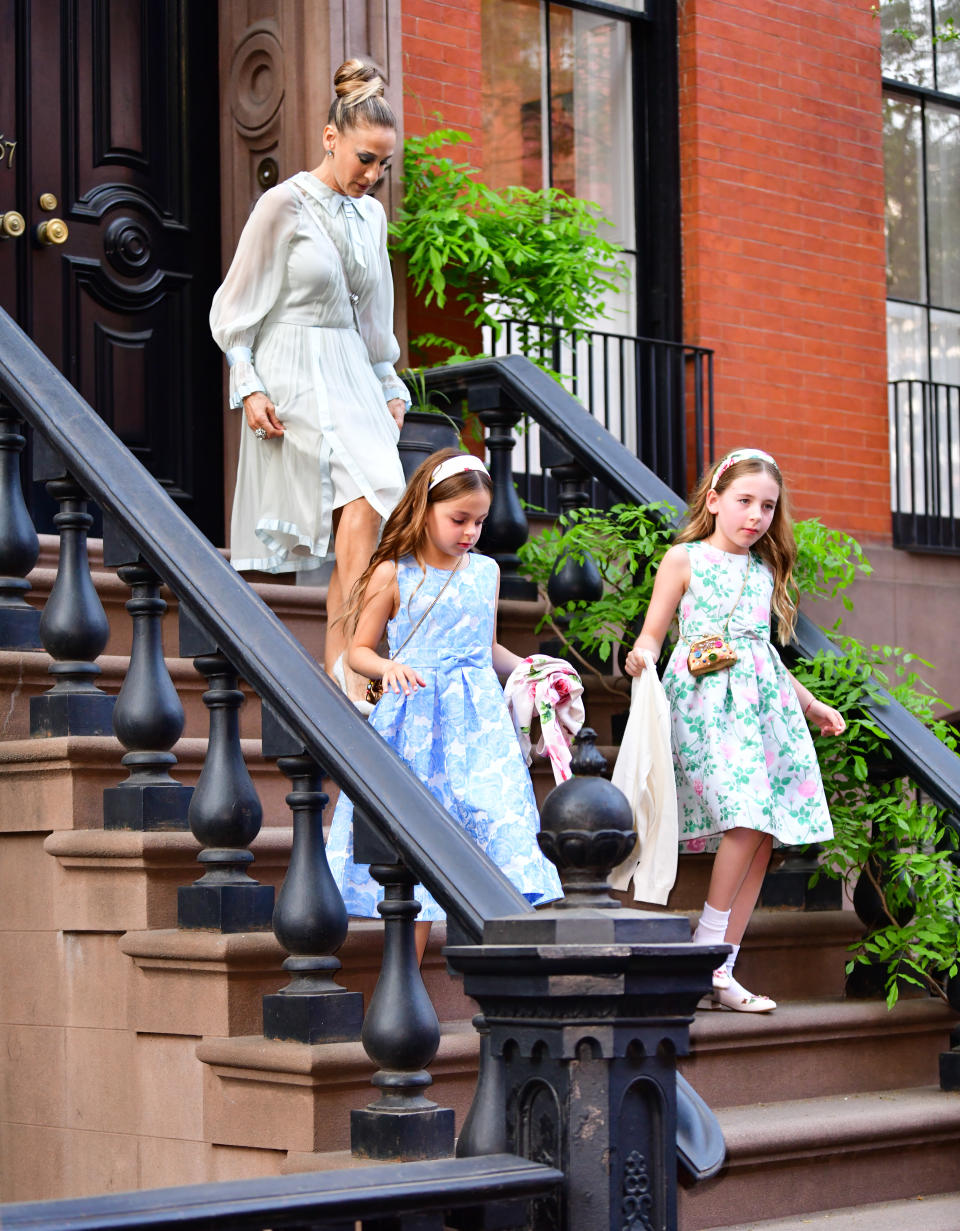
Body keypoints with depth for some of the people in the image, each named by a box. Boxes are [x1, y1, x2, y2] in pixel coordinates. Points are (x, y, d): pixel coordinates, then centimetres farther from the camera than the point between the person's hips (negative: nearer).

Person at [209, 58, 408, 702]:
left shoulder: (371, 215, 14)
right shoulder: (285, 205, -5)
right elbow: (237, 308, -3)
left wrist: (390, 388, 18)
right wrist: (250, 386, -11)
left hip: (354, 377, 7)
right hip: (295, 379, -7)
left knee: (360, 516, -3)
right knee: (369, 492, -22)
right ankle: (349, 662, -23)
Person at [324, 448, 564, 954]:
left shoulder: (485, 571, 13)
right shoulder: (393, 574, 0)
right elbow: (359, 650, 3)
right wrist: (389, 667, -17)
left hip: (478, 720, 4)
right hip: (414, 722, -3)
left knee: (498, 826, -9)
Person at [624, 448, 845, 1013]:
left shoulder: (766, 570, 20)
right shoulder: (685, 558, 4)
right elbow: (653, 633, 2)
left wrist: (811, 703, 33)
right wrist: (643, 656, -21)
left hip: (764, 699, 6)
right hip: (705, 698, -6)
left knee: (762, 835, -4)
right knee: (746, 820, -21)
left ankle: (722, 971, -1)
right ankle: (707, 951, -9)